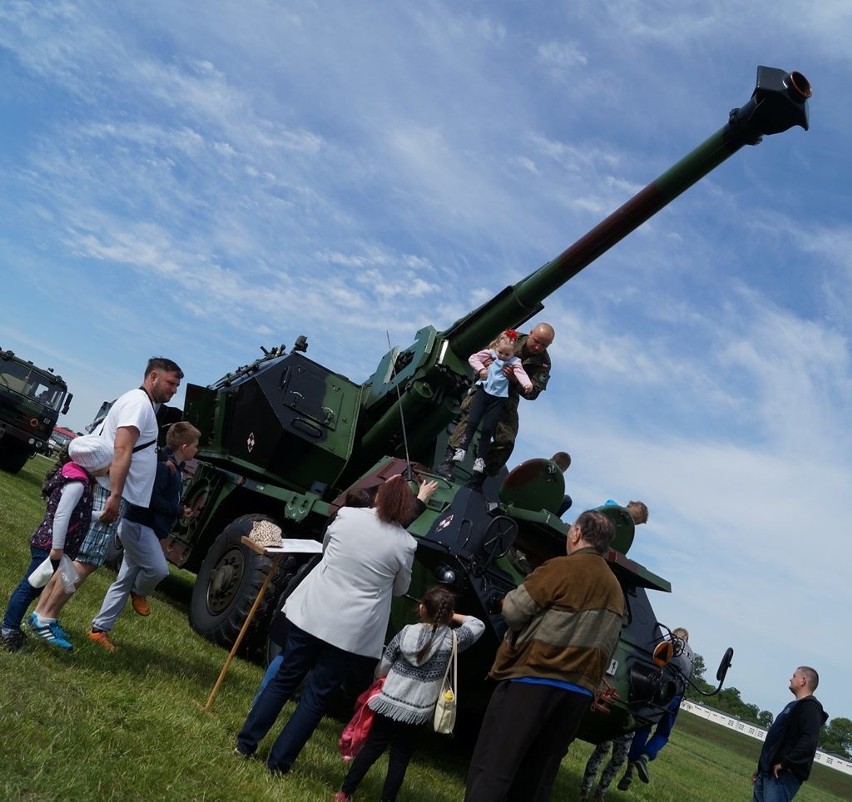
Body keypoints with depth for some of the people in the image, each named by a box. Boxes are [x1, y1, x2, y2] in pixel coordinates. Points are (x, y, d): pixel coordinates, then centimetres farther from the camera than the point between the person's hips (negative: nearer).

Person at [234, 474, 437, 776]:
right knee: (317, 695, 10)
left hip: (311, 612, 2)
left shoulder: (347, 515, -4)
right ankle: (279, 761, 17)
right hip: (352, 630, -2)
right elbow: (399, 589, 8)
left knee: (285, 679, 18)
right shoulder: (405, 544, -9)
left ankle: (246, 742, 25)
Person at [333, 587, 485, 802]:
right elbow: (478, 625, 9)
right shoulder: (452, 640, -9)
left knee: (372, 748, 14)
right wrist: (452, 616, 10)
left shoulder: (406, 633, -6)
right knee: (400, 758, 11)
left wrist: (381, 682, 22)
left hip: (390, 702, 1)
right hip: (419, 712, -1)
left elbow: (382, 668, 3)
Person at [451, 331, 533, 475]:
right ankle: (462, 449, -1)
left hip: (498, 397, -1)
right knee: (472, 421, -7)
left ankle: (480, 459, 6)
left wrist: (527, 385, -33)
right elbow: (473, 358, 10)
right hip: (483, 391, 1)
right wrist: (480, 368, -6)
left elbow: (521, 373, -14)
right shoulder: (489, 353, 7)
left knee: (488, 428, -2)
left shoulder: (514, 362, 3)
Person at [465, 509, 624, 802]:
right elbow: (606, 645, 14)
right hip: (579, 692, 7)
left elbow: (513, 611, -10)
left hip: (533, 679, -7)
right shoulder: (616, 591, 13)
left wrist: (508, 599, 9)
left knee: (492, 769, -3)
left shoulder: (563, 568, -10)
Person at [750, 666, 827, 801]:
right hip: (769, 771, 10)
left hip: (783, 775, -10)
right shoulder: (795, 706, 22)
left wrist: (785, 763, -21)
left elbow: (809, 741, -24)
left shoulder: (810, 707, -10)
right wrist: (761, 767, 23)